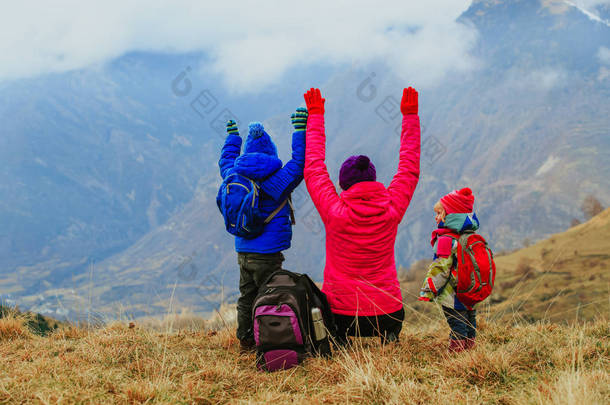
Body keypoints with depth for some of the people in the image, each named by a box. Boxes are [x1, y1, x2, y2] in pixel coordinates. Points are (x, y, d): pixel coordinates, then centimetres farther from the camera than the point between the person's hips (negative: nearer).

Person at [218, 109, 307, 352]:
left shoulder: (235, 176, 7)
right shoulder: (275, 181, -14)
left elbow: (226, 161, 27)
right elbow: (298, 164, -18)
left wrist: (232, 136, 40)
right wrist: (300, 131, -16)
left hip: (243, 251, 7)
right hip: (266, 254, -7)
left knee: (246, 297, 15)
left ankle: (245, 342, 22)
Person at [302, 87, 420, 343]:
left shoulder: (335, 213, -12)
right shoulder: (391, 211, -7)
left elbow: (314, 170, 2)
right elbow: (410, 170, 8)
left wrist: (315, 116, 11)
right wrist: (410, 116, 15)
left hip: (341, 315, -2)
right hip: (386, 314, 2)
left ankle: (338, 341, 8)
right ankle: (389, 339, 11)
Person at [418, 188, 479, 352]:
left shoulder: (446, 239, -17)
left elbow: (441, 268, -20)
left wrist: (427, 290, -15)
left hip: (454, 297, -8)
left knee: (457, 328, -3)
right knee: (469, 327, 17)